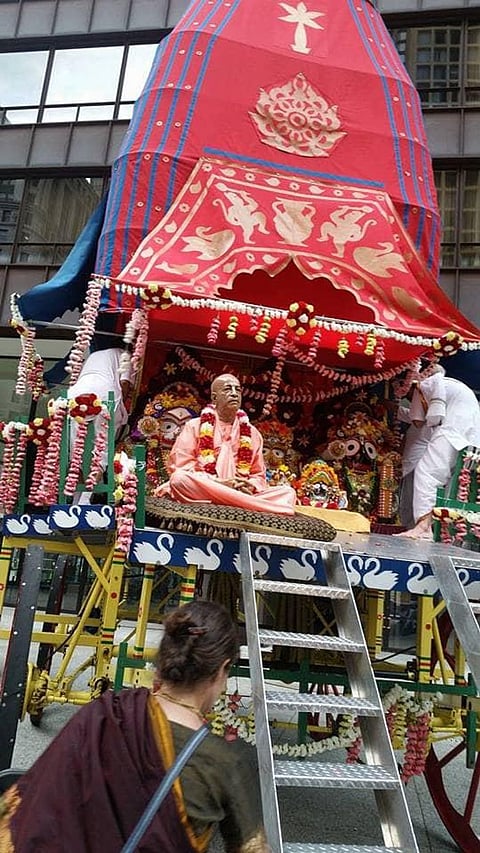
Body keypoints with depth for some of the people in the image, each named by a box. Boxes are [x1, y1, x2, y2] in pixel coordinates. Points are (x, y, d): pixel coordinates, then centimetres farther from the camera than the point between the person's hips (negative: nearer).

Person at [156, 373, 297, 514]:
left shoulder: (252, 433, 17)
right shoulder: (195, 426, 9)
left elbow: (259, 475, 18)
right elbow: (179, 466, -2)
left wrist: (250, 487, -8)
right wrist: (219, 483, -14)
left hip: (243, 493, 2)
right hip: (201, 491, -2)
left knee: (287, 492, -15)